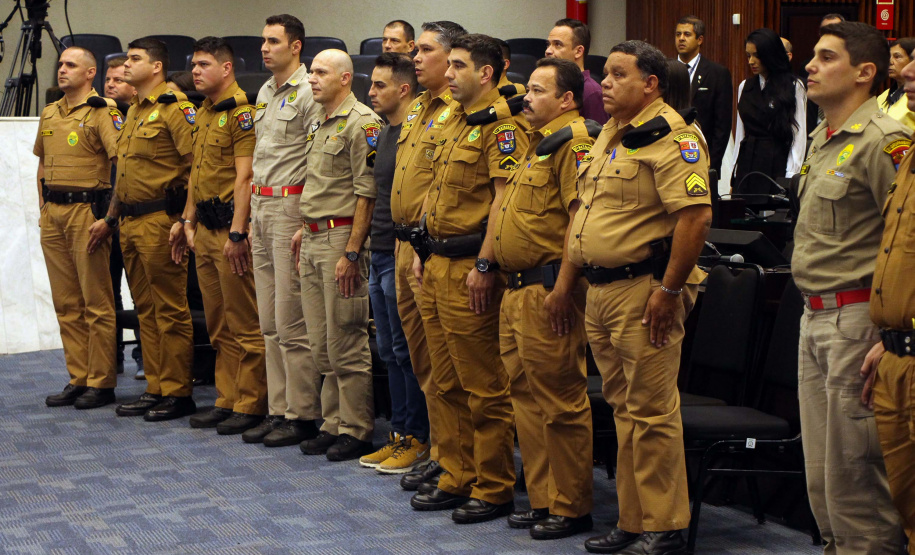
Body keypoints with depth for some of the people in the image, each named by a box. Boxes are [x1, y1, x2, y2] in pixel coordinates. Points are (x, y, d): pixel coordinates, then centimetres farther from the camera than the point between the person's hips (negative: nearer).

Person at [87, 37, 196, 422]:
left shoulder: (174, 108, -10)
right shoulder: (133, 112, 19)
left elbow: (196, 163, -18)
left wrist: (186, 220, -20)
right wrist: (109, 219, 24)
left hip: (159, 220, -9)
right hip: (130, 223, 9)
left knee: (170, 310, -4)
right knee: (145, 310, 12)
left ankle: (178, 393, 2)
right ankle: (155, 388, 19)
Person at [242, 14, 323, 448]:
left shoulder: (308, 93, -11)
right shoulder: (265, 92, 17)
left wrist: (306, 223, -18)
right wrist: (253, 216, 19)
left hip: (291, 206, -9)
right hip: (261, 206, 9)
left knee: (292, 322, -6)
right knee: (270, 322, 11)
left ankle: (302, 416, 1)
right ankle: (278, 409, 17)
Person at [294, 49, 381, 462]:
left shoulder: (362, 123, -11)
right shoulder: (317, 124, 18)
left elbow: (367, 192, -16)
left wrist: (352, 251, -19)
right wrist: (305, 228, 17)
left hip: (342, 236, -9)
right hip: (313, 240, 9)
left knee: (347, 343, -5)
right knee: (321, 343, 11)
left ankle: (356, 431, 3)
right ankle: (333, 424, 19)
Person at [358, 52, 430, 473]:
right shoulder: (385, 133, 15)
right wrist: (360, 248, 21)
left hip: (401, 257, -9)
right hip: (380, 254, 10)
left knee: (407, 351, -2)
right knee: (389, 351, 13)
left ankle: (419, 439, 7)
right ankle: (399, 435, 21)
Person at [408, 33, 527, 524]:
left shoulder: (501, 124, -12)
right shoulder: (453, 122, 17)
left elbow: (504, 198, -19)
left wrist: (484, 266, -21)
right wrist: (423, 251, 19)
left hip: (470, 267, -10)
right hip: (437, 264, 10)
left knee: (484, 386, -3)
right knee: (448, 382, 14)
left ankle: (494, 490, 5)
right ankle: (457, 479, 22)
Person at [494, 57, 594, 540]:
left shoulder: (573, 142, -13)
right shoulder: (538, 142, 19)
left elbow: (581, 220, -21)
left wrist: (562, 288, -24)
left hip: (548, 291, -11)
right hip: (517, 289, 11)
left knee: (559, 400, -3)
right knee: (527, 396, 14)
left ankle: (571, 508, 5)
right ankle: (542, 499, 23)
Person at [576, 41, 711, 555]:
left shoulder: (670, 136, -14)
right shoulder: (611, 135, 17)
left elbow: (697, 214, -22)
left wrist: (670, 289, -22)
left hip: (644, 291, -10)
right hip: (601, 290, 10)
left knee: (652, 412, -4)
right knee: (625, 410, 15)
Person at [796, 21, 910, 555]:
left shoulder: (884, 141, -14)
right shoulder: (822, 139, 16)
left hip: (856, 319, -9)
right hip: (815, 317, 10)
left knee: (855, 472, -4)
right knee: (820, 470, 15)